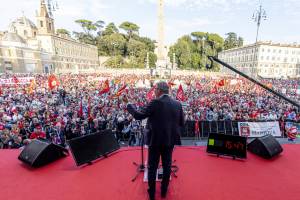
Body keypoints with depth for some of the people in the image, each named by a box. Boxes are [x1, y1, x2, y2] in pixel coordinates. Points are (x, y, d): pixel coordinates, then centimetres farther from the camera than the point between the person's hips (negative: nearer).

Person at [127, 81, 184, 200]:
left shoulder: (155, 103, -17)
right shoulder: (177, 104, -2)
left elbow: (139, 115, -15)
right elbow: (181, 123, 3)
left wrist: (130, 106, 0)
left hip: (156, 140, -4)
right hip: (170, 140, 5)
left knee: (152, 167, 14)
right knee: (167, 166, 20)